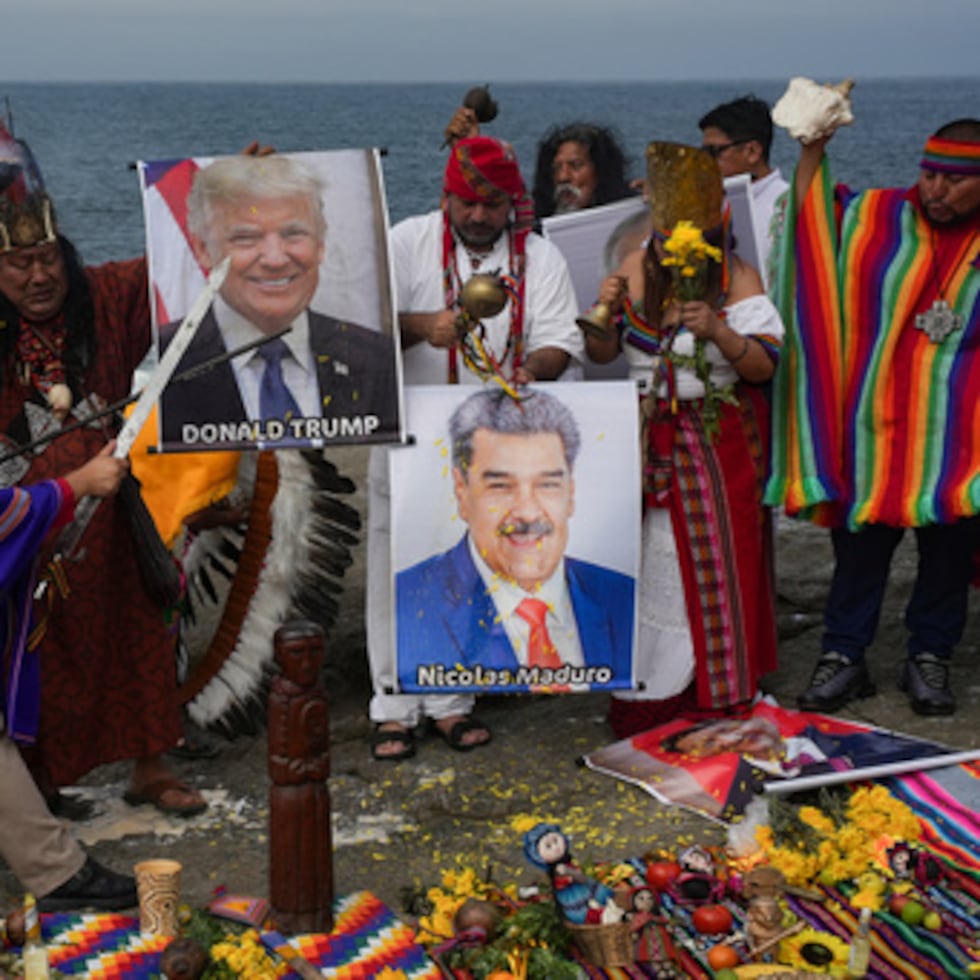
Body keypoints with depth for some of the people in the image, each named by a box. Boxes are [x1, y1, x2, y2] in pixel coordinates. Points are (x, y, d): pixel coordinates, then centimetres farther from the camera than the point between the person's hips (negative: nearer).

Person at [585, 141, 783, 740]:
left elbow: (765, 365, -13)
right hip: (652, 437, 3)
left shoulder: (738, 279, -7)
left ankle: (718, 694, 15)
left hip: (722, 442, -2)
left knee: (717, 560, 0)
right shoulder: (639, 267, 2)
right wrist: (605, 310, -15)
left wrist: (721, 335, -30)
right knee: (652, 560, 1)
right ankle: (653, 689, 12)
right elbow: (602, 353, 5)